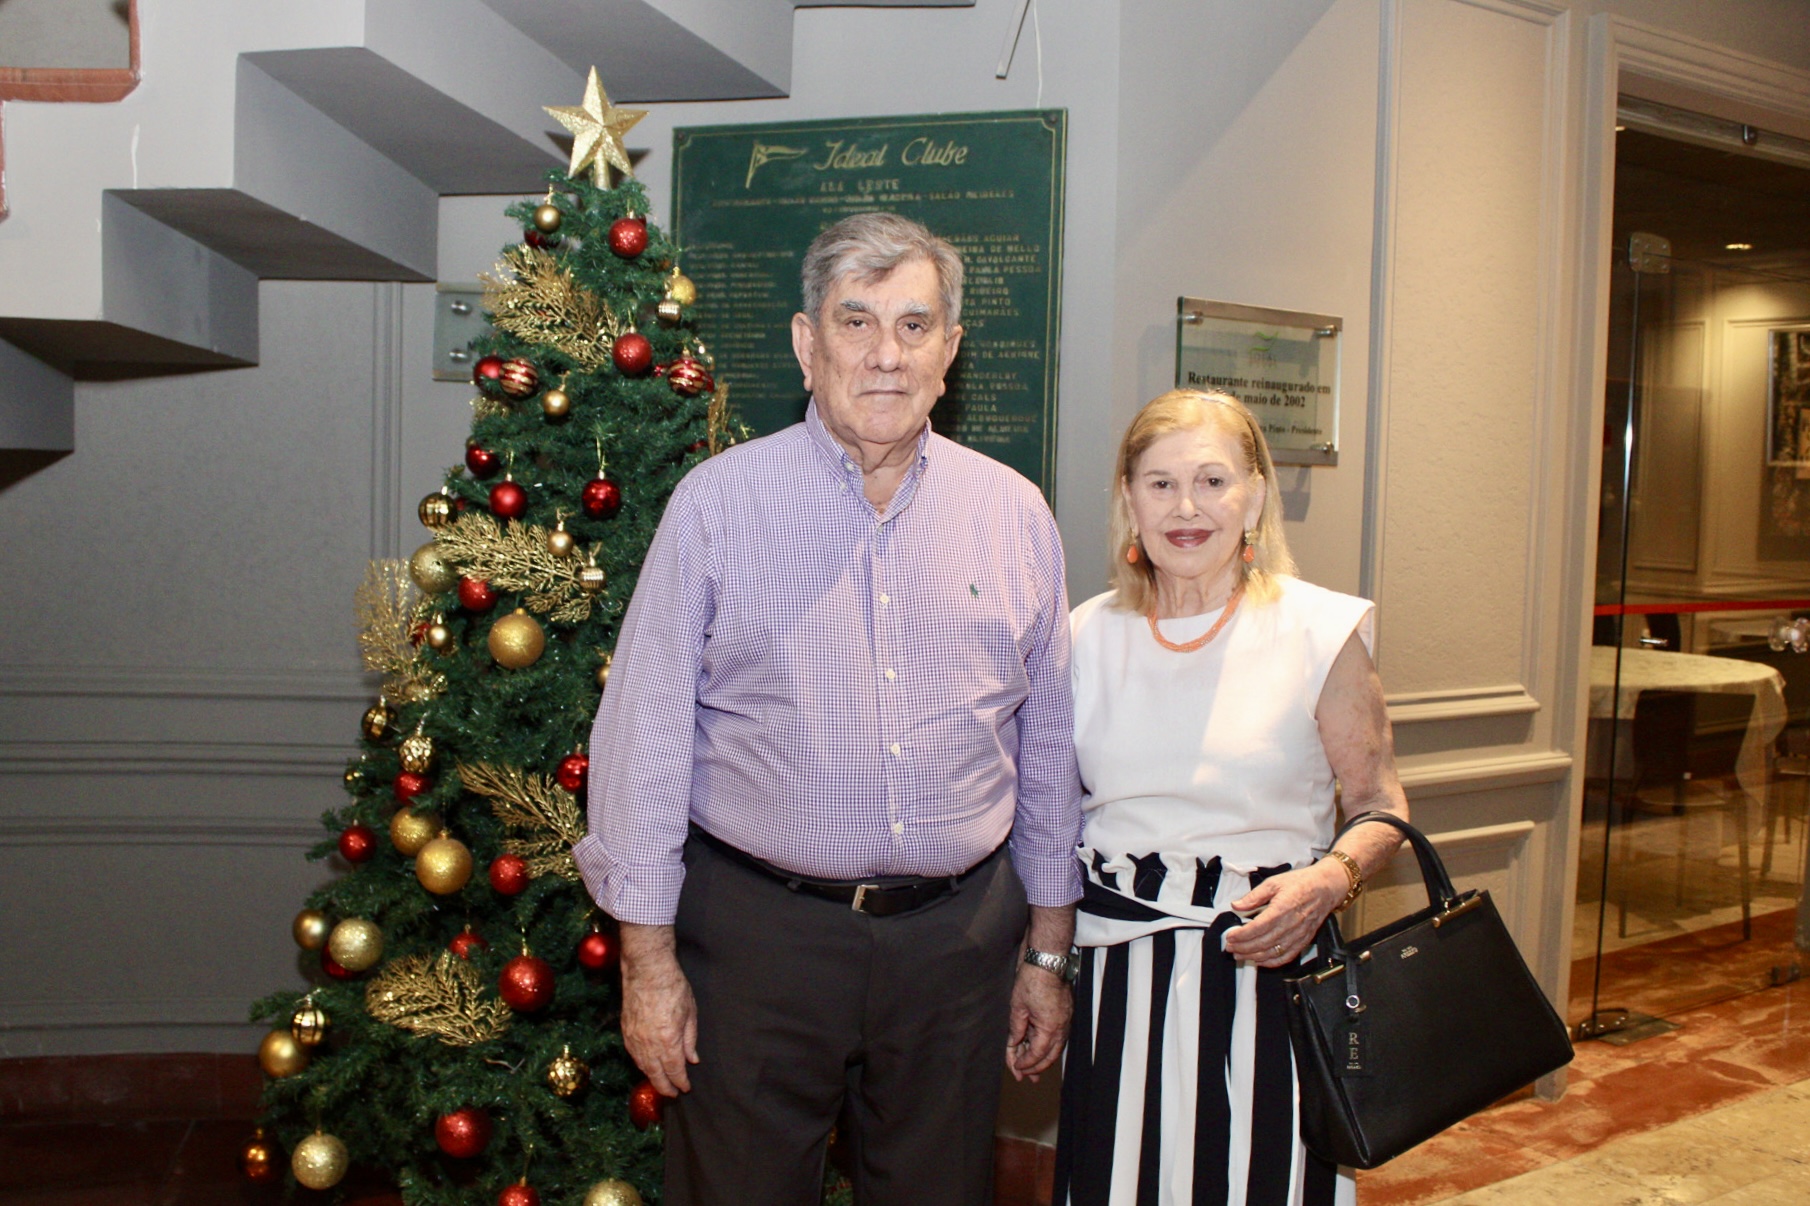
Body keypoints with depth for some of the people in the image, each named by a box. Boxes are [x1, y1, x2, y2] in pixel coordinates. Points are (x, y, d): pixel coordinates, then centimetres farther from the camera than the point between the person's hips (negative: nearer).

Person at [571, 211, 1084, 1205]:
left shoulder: (1014, 512, 4)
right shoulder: (717, 501, -4)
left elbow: (1048, 744, 9)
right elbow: (647, 735, -4)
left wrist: (1049, 947, 11)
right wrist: (647, 955, -5)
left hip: (957, 936, 3)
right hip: (757, 930, -2)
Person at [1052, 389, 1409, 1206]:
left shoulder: (1319, 632, -5)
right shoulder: (1086, 637, 5)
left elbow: (1380, 806, 1)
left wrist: (1329, 879, -18)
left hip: (1267, 964, -2)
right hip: (1119, 981, 3)